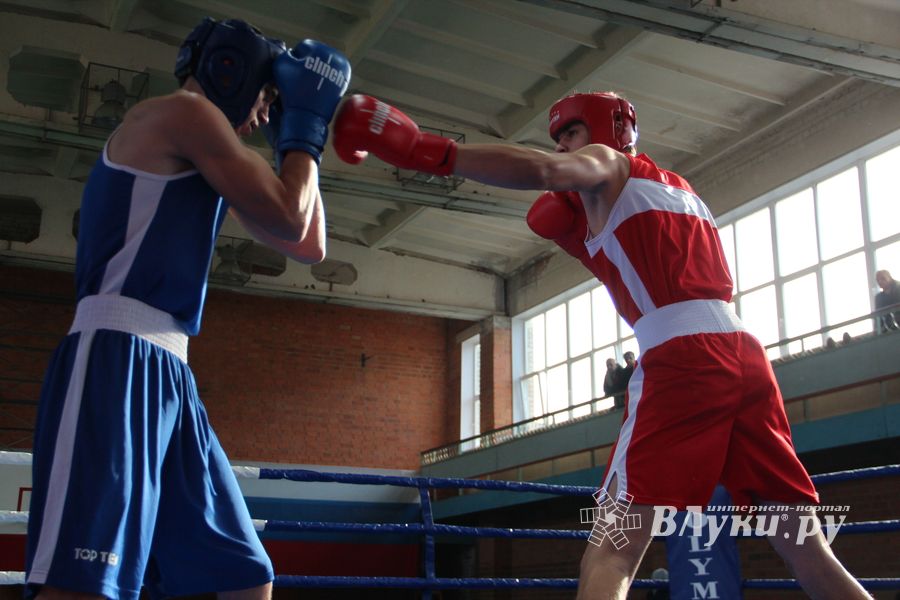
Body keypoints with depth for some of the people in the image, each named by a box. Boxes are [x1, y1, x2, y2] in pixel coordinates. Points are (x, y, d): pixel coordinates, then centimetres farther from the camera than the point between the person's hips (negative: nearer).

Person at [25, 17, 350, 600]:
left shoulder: (209, 161, 27)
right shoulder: (184, 110, 0)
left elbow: (310, 247, 28)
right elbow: (289, 220, -4)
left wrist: (302, 139, 26)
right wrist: (304, 126, 11)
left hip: (170, 373, 10)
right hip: (116, 357, -10)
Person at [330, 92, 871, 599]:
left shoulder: (608, 164, 11)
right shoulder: (680, 190, 33)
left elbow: (546, 171, -11)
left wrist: (426, 151, -17)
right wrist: (591, 243, 30)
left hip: (683, 358, -7)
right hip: (745, 353, 8)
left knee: (615, 546, -10)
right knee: (808, 550, 12)